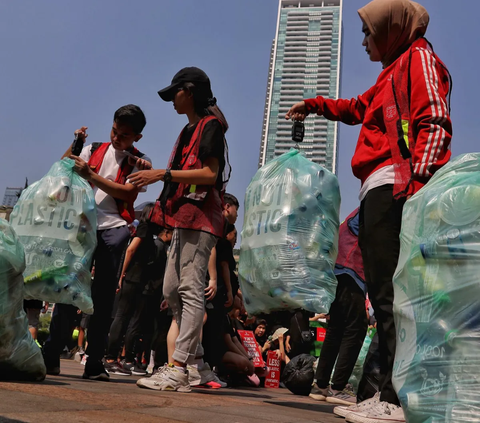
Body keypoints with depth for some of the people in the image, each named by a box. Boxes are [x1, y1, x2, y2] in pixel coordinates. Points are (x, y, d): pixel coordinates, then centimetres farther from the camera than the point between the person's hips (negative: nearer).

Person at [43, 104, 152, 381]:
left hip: (114, 228, -2)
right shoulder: (94, 150, 16)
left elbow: (126, 191, -8)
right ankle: (51, 356, 3)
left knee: (104, 296, -3)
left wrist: (90, 175, -15)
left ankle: (95, 364, 2)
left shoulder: (140, 162, 7)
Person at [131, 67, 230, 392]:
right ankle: (195, 356, 18)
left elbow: (210, 173, -16)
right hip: (183, 216, 10)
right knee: (172, 290, 9)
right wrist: (154, 175, 16)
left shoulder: (210, 126, -4)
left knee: (191, 289, -14)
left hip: (200, 216, -10)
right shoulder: (189, 130, 24)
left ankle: (178, 370, -17)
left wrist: (164, 174, -16)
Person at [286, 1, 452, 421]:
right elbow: (359, 108, 51)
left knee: (391, 295, -17)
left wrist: (419, 178, -24)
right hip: (379, 193, 10)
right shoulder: (394, 72, 31)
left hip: (394, 186, -10)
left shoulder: (418, 56, 5)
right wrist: (314, 105, 59)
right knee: (386, 295, 4)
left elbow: (435, 123, -12)